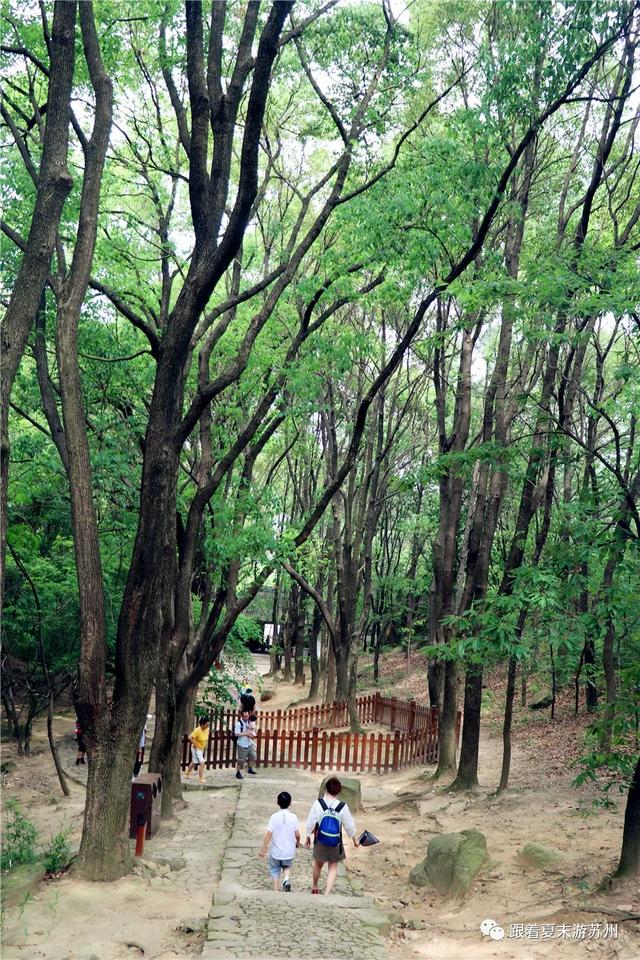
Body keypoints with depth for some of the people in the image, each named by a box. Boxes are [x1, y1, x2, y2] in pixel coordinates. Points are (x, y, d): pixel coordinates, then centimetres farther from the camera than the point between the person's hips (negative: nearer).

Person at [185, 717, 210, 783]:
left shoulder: (207, 730, -5)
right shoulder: (197, 730, -28)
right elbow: (190, 737, -33)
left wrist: (205, 744, 8)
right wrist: (194, 744, -24)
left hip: (202, 749, 8)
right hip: (196, 749, -8)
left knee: (194, 762, 24)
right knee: (202, 763, -16)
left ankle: (187, 774, 43)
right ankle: (201, 779, -10)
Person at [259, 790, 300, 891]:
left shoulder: (274, 817, -15)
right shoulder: (293, 817, -10)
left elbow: (269, 834, -16)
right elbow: (297, 835, -4)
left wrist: (263, 849, -8)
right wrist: (298, 842, 17)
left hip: (276, 852, -1)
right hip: (289, 851, 1)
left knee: (274, 870, 21)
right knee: (286, 866, 26)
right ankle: (286, 878, -2)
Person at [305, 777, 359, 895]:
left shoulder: (318, 804, -17)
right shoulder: (342, 807, -18)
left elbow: (310, 822, -9)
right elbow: (349, 825, -6)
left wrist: (308, 837, 7)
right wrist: (355, 839, 11)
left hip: (320, 841, 1)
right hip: (335, 843, -1)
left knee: (318, 864, 24)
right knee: (333, 867, 14)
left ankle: (314, 887, 44)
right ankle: (327, 893, 4)